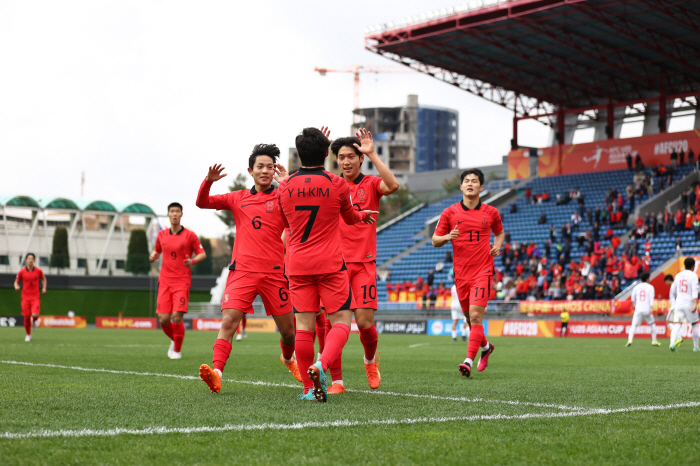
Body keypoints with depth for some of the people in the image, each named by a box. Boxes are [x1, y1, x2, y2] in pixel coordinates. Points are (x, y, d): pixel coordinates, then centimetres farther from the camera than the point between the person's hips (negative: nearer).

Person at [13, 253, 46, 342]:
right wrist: (16, 286, -13)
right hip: (25, 297, 0)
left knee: (35, 315, -19)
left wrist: (44, 288, 4)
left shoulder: (38, 271, -1)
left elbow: (43, 279, 18)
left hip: (35, 297, 0)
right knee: (26, 317, 0)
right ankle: (28, 335, 22)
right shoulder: (21, 272, -2)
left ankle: (34, 321, 21)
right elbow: (16, 282, 10)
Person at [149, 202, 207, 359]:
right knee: (163, 319, -5)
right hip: (165, 281, 3)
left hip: (182, 281, -3)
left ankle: (177, 350, 6)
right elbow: (157, 250, 24)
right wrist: (153, 256, 0)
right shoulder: (162, 235, 9)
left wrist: (192, 261, -19)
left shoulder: (190, 235, -2)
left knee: (177, 317, -14)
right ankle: (174, 340, 27)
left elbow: (202, 254, 2)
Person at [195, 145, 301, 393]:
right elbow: (202, 203, 13)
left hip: (274, 272, 0)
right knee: (228, 320, -19)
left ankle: (288, 358, 41)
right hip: (242, 270, 0)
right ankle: (216, 373, -28)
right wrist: (209, 181, -6)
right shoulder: (238, 198, 14)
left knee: (287, 329, 9)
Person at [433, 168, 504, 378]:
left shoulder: (491, 212, 5)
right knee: (471, 317, 12)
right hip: (461, 272, 2)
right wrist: (447, 237, -16)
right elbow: (435, 240, 6)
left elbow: (499, 232, 23)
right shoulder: (450, 213, 3)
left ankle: (469, 361, -18)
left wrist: (497, 246, 2)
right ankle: (486, 347, 39)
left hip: (483, 271, -2)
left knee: (475, 315, -16)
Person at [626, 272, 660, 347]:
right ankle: (654, 341, 20)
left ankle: (630, 340, -23)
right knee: (652, 324, 19)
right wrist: (651, 308, -17)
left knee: (634, 325, -2)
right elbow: (651, 298, -8)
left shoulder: (637, 287, 12)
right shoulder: (650, 287, 5)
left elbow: (633, 299, 11)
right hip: (647, 309, -1)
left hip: (638, 310, 1)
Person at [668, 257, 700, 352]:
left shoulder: (678, 275, 13)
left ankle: (672, 343, -30)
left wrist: (673, 305, 30)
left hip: (678, 303, 3)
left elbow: (672, 292, 18)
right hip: (689, 303, -3)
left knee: (677, 325, -7)